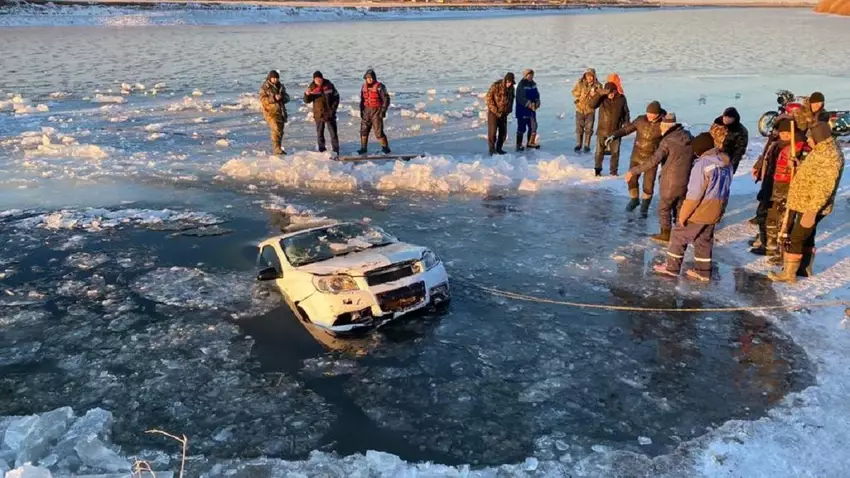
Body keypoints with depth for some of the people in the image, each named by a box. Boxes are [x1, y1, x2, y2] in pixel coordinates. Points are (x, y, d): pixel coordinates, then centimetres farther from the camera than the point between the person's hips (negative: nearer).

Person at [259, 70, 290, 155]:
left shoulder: (281, 86, 13)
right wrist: (273, 98, -24)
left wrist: (282, 97, -9)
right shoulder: (265, 87, -5)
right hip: (271, 111, -6)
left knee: (280, 131, 11)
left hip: (280, 111, 7)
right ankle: (277, 149, -19)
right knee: (276, 130, -18)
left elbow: (287, 97, 14)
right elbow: (262, 99, -12)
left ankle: (278, 148, 23)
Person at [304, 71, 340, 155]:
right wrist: (307, 94, -23)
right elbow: (307, 101, -2)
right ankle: (322, 151, 14)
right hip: (318, 114, 1)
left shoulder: (329, 85, -5)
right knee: (320, 133, 6)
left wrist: (333, 109, -4)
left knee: (333, 133, 2)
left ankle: (336, 151, 8)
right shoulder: (312, 88, -4)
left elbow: (336, 97, 2)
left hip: (330, 114, -1)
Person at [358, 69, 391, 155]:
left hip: (376, 111, -6)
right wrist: (361, 110, 12)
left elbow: (386, 99, -11)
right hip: (366, 111, 6)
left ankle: (385, 148, 5)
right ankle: (363, 148, 14)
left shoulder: (379, 86, -11)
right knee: (364, 130, 5)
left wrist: (383, 110, -16)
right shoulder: (364, 86, 9)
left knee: (378, 131, -8)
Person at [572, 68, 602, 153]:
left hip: (590, 110, 0)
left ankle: (587, 145, 17)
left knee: (589, 129, 6)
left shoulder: (597, 85, -6)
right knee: (579, 128, 7)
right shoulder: (580, 83, -5)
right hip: (580, 109, 0)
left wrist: (594, 95, -26)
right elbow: (574, 92, 0)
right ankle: (578, 145, 19)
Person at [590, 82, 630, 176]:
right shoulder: (602, 98, -7)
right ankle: (597, 170, 23)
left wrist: (626, 124, 1)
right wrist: (599, 94, -31)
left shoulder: (621, 99, -4)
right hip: (602, 130, -1)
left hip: (616, 131, 1)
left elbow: (626, 113, 7)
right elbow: (592, 105, -24)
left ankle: (613, 171, 23)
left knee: (615, 152, 10)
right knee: (599, 151, 8)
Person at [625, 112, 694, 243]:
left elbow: (653, 162, -30)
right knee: (680, 207, 21)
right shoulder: (690, 138, -1)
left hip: (670, 183, -6)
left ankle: (666, 234, 19)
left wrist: (633, 171, -29)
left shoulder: (667, 141, -22)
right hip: (686, 182, 6)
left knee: (664, 208, 12)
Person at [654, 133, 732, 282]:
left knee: (679, 236, 9)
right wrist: (719, 208, 20)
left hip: (700, 211, -8)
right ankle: (703, 271, 26)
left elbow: (694, 194, -23)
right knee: (704, 240, 20)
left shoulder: (703, 164, -24)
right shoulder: (726, 162, 3)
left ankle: (672, 267, 16)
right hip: (716, 211, 8)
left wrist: (683, 214, -15)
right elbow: (723, 189, 11)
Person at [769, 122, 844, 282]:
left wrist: (812, 211, -28)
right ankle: (805, 268, 32)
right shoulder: (822, 150, 9)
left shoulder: (830, 156, -25)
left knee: (796, 239, -5)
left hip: (811, 207, -10)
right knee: (807, 237, 19)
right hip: (806, 204, 10)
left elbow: (824, 188, -28)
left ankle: (789, 274, 3)